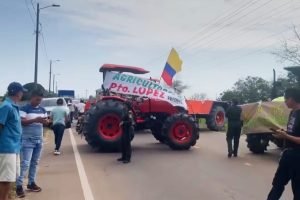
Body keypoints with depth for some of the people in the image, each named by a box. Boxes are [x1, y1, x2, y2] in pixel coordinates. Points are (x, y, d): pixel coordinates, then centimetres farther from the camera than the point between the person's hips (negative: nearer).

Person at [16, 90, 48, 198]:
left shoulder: (43, 110, 10)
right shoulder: (24, 109, -8)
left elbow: (46, 121, 14)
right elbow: (21, 122, -16)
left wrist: (45, 121, -10)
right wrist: (35, 120, -27)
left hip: (39, 140, 6)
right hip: (27, 140, -6)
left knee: (35, 163, 12)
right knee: (25, 163, -8)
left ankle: (31, 183, 23)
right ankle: (19, 185, 0)